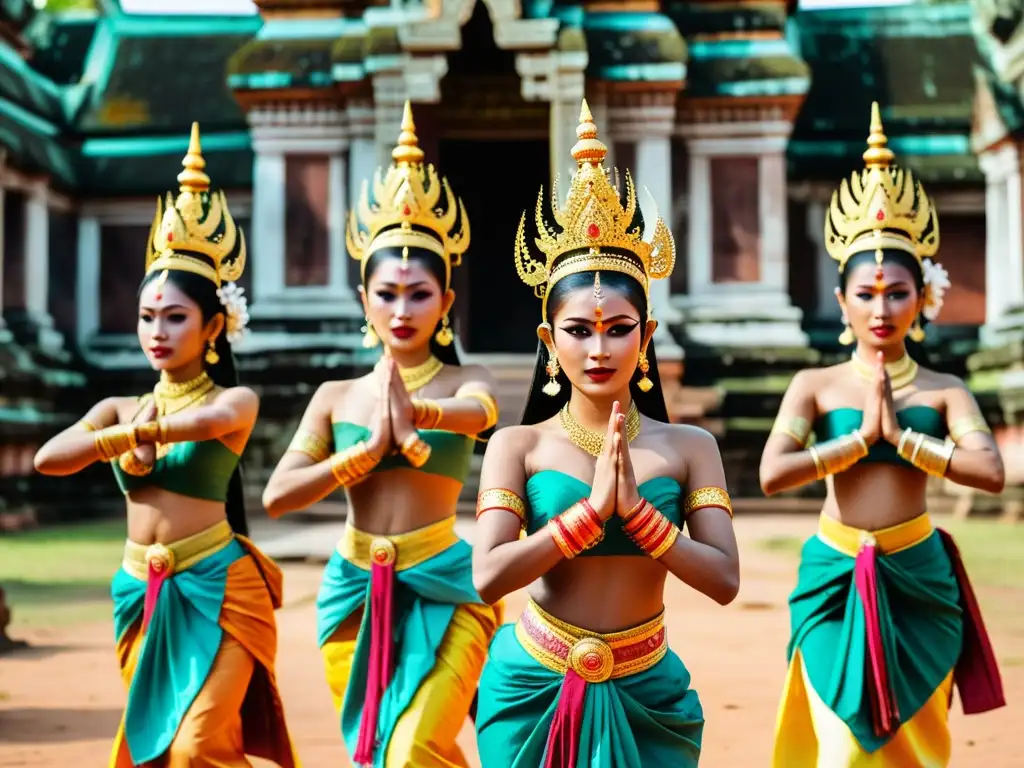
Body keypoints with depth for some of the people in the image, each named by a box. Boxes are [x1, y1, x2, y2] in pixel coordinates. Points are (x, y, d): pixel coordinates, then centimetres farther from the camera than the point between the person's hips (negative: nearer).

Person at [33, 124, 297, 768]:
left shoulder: (235, 399, -3)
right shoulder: (120, 408, 9)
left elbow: (216, 419, -29)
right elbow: (48, 459, -8)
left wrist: (126, 435, -24)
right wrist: (128, 440, -19)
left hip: (215, 588, -6)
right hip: (141, 594, 6)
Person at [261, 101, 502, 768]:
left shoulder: (464, 382, -1)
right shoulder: (336, 397, 7)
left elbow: (478, 412, -26)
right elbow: (277, 496, -2)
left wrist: (416, 411, -48)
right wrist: (371, 447, -14)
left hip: (440, 588, -4)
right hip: (354, 591, 4)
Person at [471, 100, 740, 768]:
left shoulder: (689, 447, -2)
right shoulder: (519, 446, -4)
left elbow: (723, 580, -11)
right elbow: (489, 575, -16)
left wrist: (635, 508, -19)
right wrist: (593, 507, -21)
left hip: (646, 693, 1)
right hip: (533, 689, 0)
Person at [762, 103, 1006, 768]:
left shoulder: (944, 390, 0)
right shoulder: (815, 385, -1)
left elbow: (991, 472, -17)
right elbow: (772, 475, -16)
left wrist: (901, 436, -16)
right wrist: (860, 437, -14)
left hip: (919, 575, 1)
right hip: (837, 576, -1)